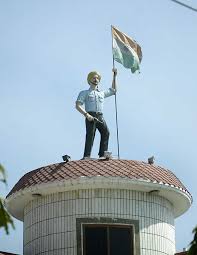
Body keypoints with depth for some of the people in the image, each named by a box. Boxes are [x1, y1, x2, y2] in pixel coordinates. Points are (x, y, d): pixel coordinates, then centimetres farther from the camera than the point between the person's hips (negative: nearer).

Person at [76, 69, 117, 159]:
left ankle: (103, 154, -23)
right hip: (90, 116, -4)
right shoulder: (84, 93, 16)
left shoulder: (102, 93, 30)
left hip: (100, 117, 4)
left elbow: (113, 90, 43)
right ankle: (86, 156, -24)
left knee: (105, 132, -18)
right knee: (90, 134, -19)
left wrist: (114, 76, 37)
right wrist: (86, 114, -12)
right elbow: (78, 106, 5)